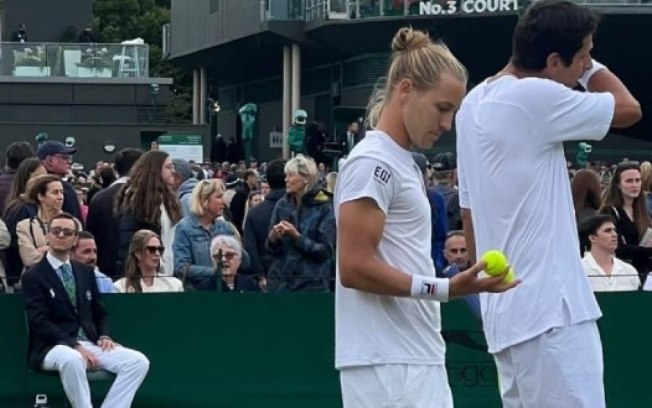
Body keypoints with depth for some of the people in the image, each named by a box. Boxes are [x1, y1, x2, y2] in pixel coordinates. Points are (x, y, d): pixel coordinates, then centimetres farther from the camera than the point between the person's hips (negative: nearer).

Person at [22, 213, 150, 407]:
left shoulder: (86, 272, 18)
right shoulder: (33, 276, -1)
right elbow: (40, 322, -11)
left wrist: (104, 336, -2)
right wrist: (74, 345, -22)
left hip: (90, 344, 6)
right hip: (54, 347, -6)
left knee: (139, 362, -18)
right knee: (72, 359, -42)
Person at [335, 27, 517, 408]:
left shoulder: (403, 163, 18)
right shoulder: (373, 163, -11)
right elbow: (354, 268, -18)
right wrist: (443, 289, -22)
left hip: (420, 362, 9)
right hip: (387, 367, -9)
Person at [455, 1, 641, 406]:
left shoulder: (474, 105, 14)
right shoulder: (535, 97, -13)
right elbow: (628, 109, -5)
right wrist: (590, 65, 9)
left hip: (505, 310, 9)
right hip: (550, 311, -9)